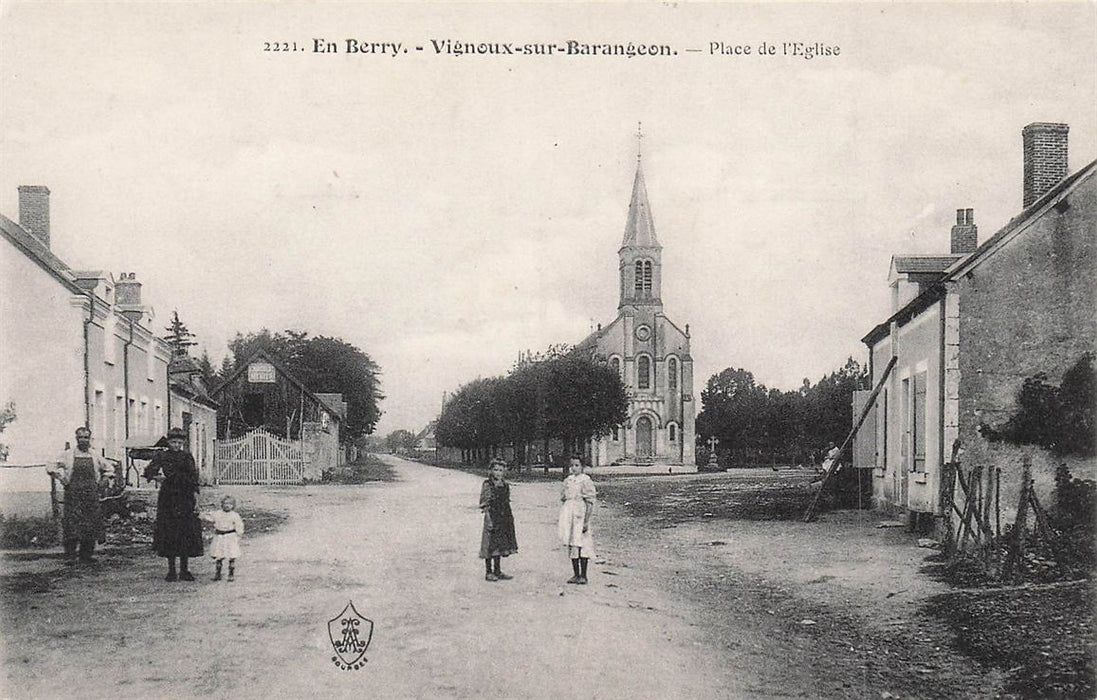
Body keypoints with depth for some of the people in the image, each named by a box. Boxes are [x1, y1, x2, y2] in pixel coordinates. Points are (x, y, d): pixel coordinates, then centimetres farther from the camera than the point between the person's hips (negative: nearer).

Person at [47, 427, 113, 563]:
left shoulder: (95, 457, 9)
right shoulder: (68, 455, 2)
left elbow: (109, 469, 22)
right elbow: (51, 468, 5)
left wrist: (98, 480, 12)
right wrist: (63, 480, -2)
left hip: (91, 495, 3)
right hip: (73, 494, -3)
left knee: (91, 525, 2)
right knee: (71, 524, -7)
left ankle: (86, 554, 12)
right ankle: (70, 556, -3)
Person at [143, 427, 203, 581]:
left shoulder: (187, 457, 6)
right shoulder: (162, 457, 5)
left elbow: (194, 480, 5)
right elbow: (148, 472, -4)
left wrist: (196, 499, -1)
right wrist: (157, 477, -25)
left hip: (185, 499, 0)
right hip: (167, 498, 0)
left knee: (187, 532, -2)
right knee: (168, 533, 0)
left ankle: (184, 570, 7)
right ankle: (171, 570, 8)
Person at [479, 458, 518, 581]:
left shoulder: (505, 485, 11)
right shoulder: (487, 484, -8)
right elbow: (485, 505, -11)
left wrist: (510, 519, 14)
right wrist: (489, 519, -18)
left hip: (503, 518, 7)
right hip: (492, 517, -7)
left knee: (500, 545, 12)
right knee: (490, 545, -4)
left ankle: (497, 571, 20)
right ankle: (488, 572, 4)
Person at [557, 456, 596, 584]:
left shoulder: (586, 481, -7)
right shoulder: (567, 481, 12)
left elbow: (590, 503, -11)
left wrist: (586, 521, -17)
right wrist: (560, 520, 17)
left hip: (580, 516, -6)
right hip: (568, 515, 7)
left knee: (582, 545, -5)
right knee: (571, 546, 9)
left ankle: (583, 575, 1)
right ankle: (576, 574, 17)